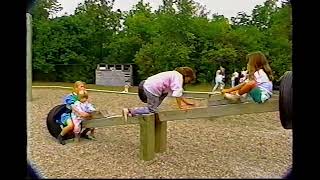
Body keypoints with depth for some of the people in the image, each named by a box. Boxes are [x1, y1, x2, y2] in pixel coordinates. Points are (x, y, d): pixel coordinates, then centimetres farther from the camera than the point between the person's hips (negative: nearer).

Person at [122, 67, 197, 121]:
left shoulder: (175, 74, 24)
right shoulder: (179, 76, -5)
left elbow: (178, 93, 29)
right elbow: (177, 93, -14)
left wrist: (187, 102, 27)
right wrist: (180, 106, -5)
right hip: (151, 89, -10)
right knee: (152, 110, -5)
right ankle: (129, 111, -10)